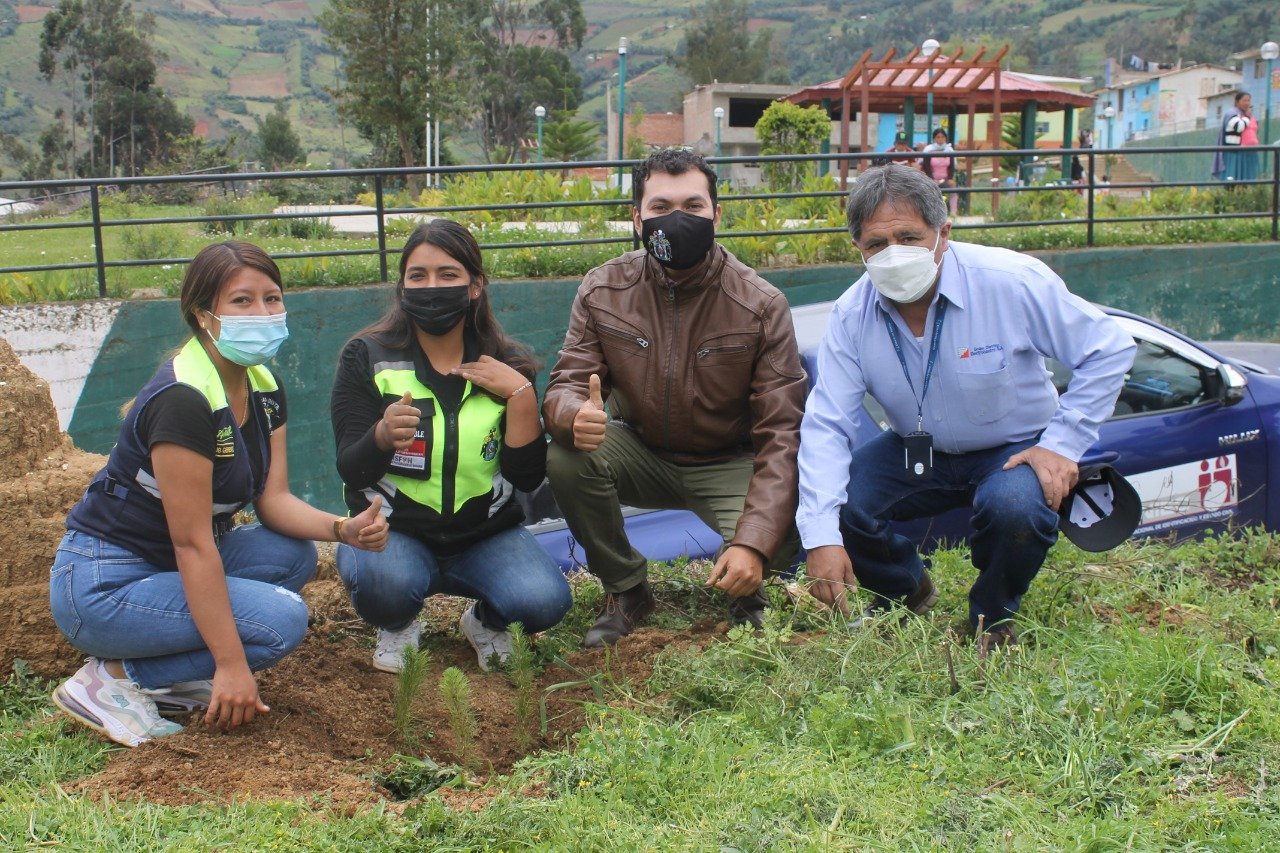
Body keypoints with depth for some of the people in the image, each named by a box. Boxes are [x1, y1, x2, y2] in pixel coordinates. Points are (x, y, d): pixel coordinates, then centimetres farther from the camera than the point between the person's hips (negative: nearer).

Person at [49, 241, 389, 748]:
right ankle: (116, 677, -8)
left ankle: (173, 678, 1)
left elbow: (273, 501, 0)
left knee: (294, 553, -5)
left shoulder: (264, 388, 3)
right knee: (282, 620, -19)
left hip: (167, 568, 9)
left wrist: (343, 529, -20)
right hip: (101, 587, -9)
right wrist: (231, 665, -24)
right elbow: (193, 541, -25)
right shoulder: (182, 400, -25)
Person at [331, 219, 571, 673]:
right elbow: (351, 471, -13)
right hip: (394, 531, -1)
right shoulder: (366, 357, -5)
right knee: (385, 581, -35)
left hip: (486, 534, 2)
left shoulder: (505, 364, 0)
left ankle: (486, 622, 11)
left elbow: (527, 477, -6)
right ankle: (398, 629, 3)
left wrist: (521, 393, -18)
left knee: (544, 601, -26)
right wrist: (383, 435, -35)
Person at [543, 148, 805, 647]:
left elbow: (782, 433, -20)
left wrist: (753, 542, -34)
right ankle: (625, 590, -1)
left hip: (728, 464, -2)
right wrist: (577, 414, -40)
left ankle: (747, 597, 9)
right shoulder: (602, 291, -10)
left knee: (780, 533, -32)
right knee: (565, 457, -28)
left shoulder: (761, 305, -17)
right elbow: (565, 386, -10)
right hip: (640, 452, 3)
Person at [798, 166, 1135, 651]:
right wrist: (822, 538, -29)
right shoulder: (853, 314, -15)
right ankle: (905, 592, 13)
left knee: (1015, 508, -35)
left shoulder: (1012, 282, -23)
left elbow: (1110, 349, -13)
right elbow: (826, 426, -18)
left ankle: (993, 616, 0)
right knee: (838, 503, -21)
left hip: (1014, 449, -3)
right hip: (916, 451, 3)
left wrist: (1062, 444, -20)